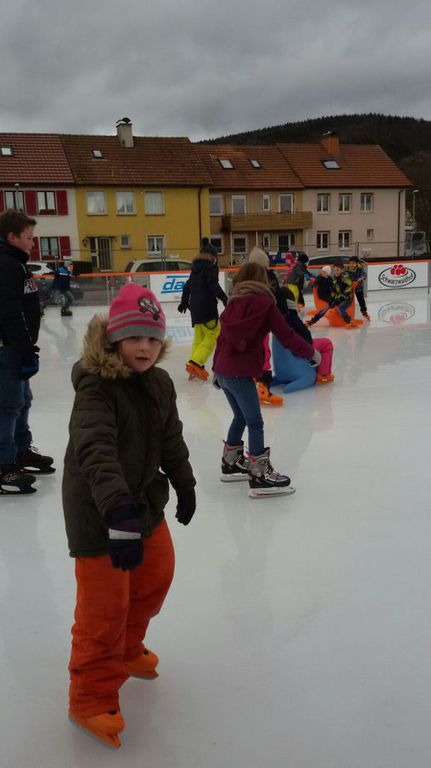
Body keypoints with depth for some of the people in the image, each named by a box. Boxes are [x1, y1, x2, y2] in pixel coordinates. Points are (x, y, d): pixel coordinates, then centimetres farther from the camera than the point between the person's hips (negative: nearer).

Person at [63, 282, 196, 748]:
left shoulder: (159, 384, 0)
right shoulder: (96, 388, -25)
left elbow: (171, 440, 14)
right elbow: (96, 453, -38)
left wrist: (184, 485, 21)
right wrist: (118, 512, -49)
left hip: (146, 504, 8)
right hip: (99, 515, -8)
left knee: (155, 580, 24)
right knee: (104, 609, 0)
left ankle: (126, 651, 50)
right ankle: (91, 700, 21)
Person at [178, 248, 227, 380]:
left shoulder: (196, 267, 19)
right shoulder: (211, 266, -4)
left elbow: (187, 285, 27)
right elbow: (213, 284, -20)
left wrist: (184, 301, 39)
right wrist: (224, 298, -28)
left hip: (195, 306, 8)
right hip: (207, 306, -8)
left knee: (199, 337, 13)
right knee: (212, 336, -6)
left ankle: (194, 367, 10)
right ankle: (195, 363, -17)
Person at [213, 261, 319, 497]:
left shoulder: (234, 303, 13)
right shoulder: (265, 303, -4)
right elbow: (286, 336, -6)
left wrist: (216, 369, 26)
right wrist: (311, 353, 6)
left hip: (223, 370, 7)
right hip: (240, 373, -7)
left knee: (240, 417, 22)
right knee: (255, 422, -2)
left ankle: (231, 463, 34)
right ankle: (260, 476, -1)